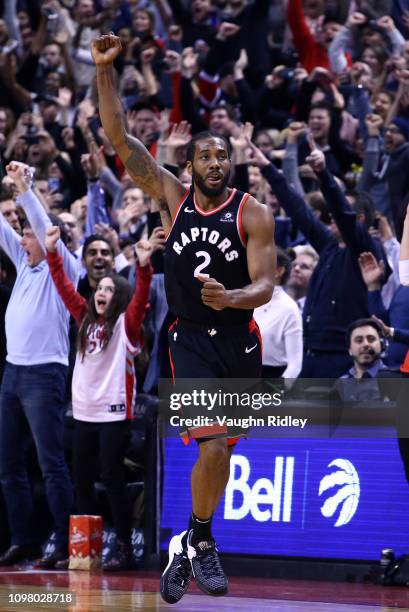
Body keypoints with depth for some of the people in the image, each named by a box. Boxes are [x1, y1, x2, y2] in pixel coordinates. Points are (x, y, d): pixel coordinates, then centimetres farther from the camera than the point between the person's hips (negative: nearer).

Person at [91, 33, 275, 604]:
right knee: (214, 447, -17)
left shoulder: (253, 213, -4)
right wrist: (105, 72, -13)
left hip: (239, 341, 1)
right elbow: (120, 139, -4)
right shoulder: (172, 197, 2)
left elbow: (265, 286, -9)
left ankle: (190, 543, 23)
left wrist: (229, 298, -31)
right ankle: (201, 542, 0)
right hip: (190, 338, -1)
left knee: (219, 449, 5)